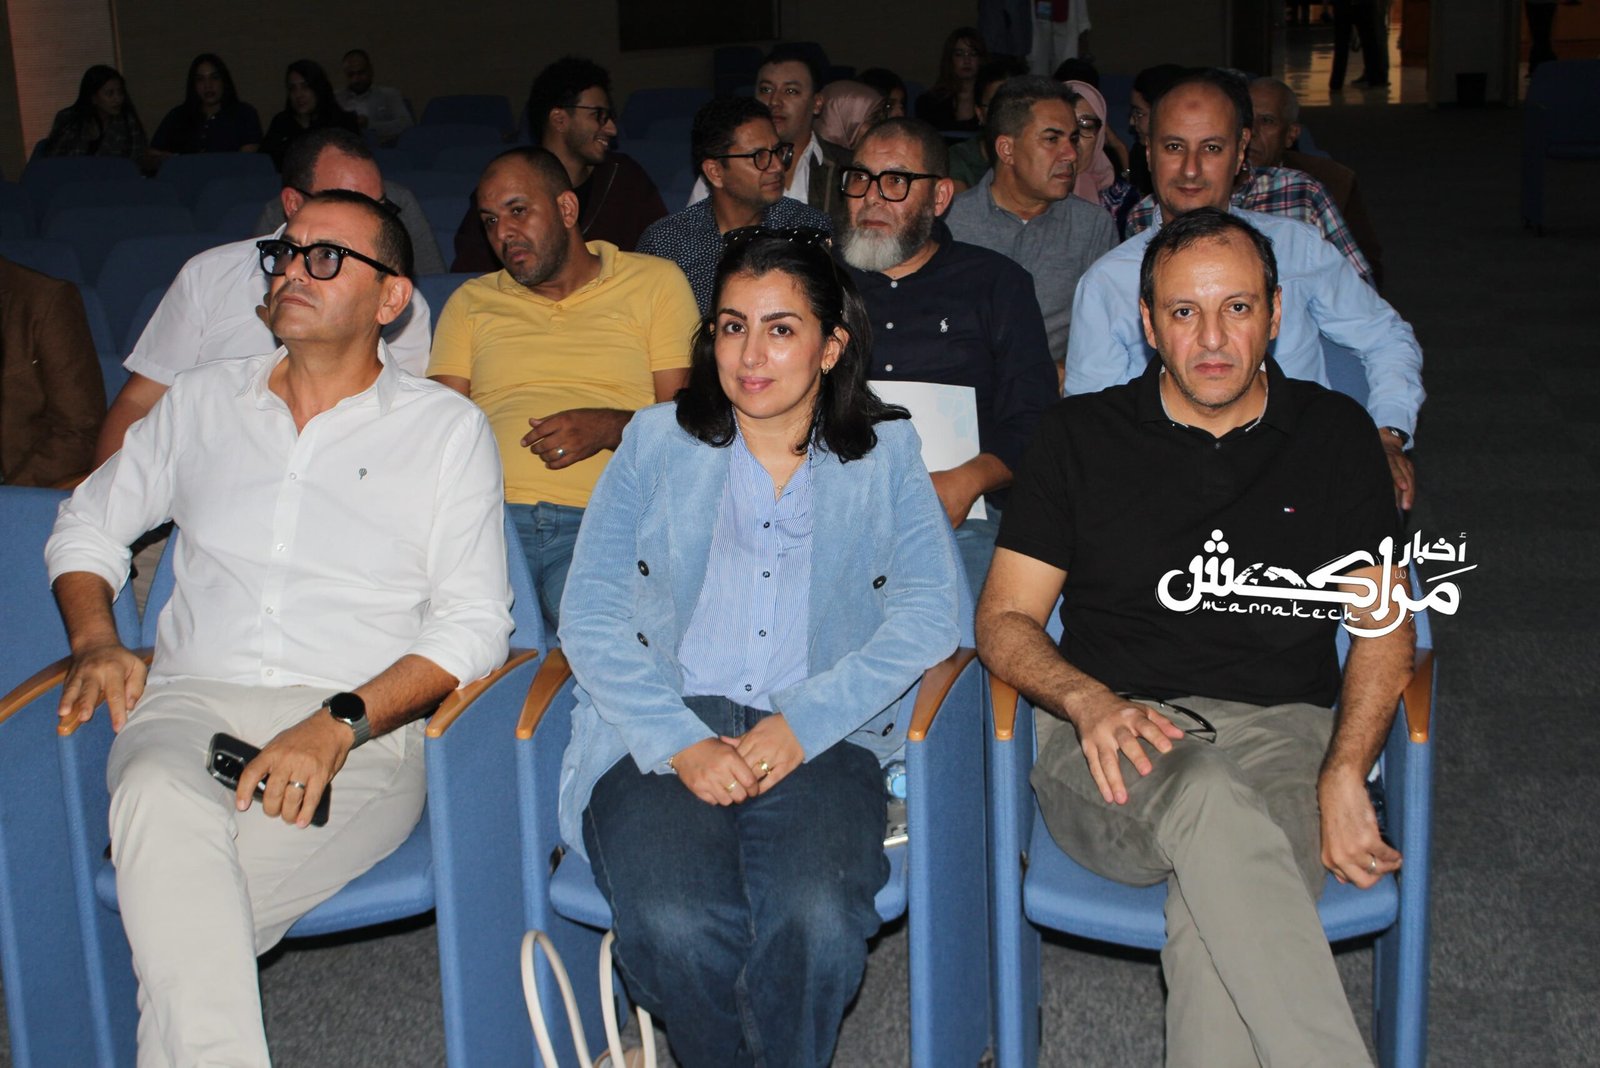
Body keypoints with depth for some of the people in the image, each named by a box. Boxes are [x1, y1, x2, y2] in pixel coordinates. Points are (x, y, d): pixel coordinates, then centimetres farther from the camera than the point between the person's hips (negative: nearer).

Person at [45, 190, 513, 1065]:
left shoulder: (448, 429, 10)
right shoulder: (205, 400, 21)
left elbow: (473, 627, 1)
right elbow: (87, 525, 29)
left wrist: (340, 725, -14)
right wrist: (96, 642, 7)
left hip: (362, 734, -2)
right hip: (191, 703, 3)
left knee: (175, 903, -32)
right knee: (160, 799, -36)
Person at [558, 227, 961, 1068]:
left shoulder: (883, 454, 15)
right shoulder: (657, 443, 14)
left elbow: (929, 611, 1)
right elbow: (589, 615, 5)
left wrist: (802, 724, -12)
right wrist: (682, 743, -11)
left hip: (820, 737, 0)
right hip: (663, 732, 0)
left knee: (817, 920, -32)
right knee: (677, 926, -30)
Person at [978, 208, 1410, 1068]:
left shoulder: (1335, 434, 14)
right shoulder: (1081, 435, 10)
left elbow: (1384, 624, 12)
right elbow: (1003, 619, 8)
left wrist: (1344, 776, -7)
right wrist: (1091, 700, -15)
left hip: (1282, 731, 1)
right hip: (1115, 740, -1)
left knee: (1221, 914, -34)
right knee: (1212, 804, -38)